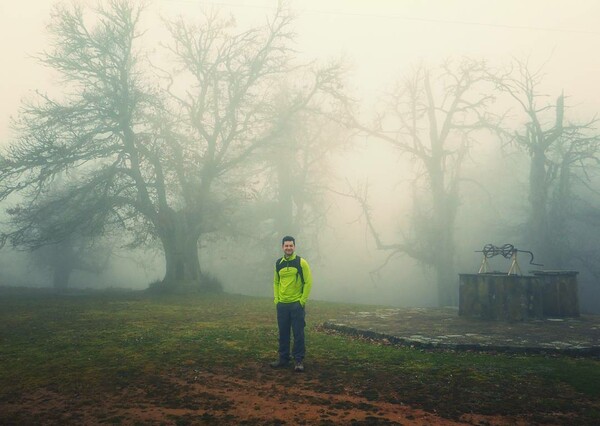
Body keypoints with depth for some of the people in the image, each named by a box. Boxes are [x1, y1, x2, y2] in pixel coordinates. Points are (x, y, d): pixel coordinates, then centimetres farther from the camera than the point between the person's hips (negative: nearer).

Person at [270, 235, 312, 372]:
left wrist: (303, 300, -9)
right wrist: (276, 298, 8)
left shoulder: (301, 262, -6)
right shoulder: (278, 263, 9)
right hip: (282, 305, 4)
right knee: (283, 333, 10)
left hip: (297, 304, -4)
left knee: (298, 333, -2)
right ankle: (283, 359, 20)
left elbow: (308, 282, -5)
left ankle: (299, 360, 5)